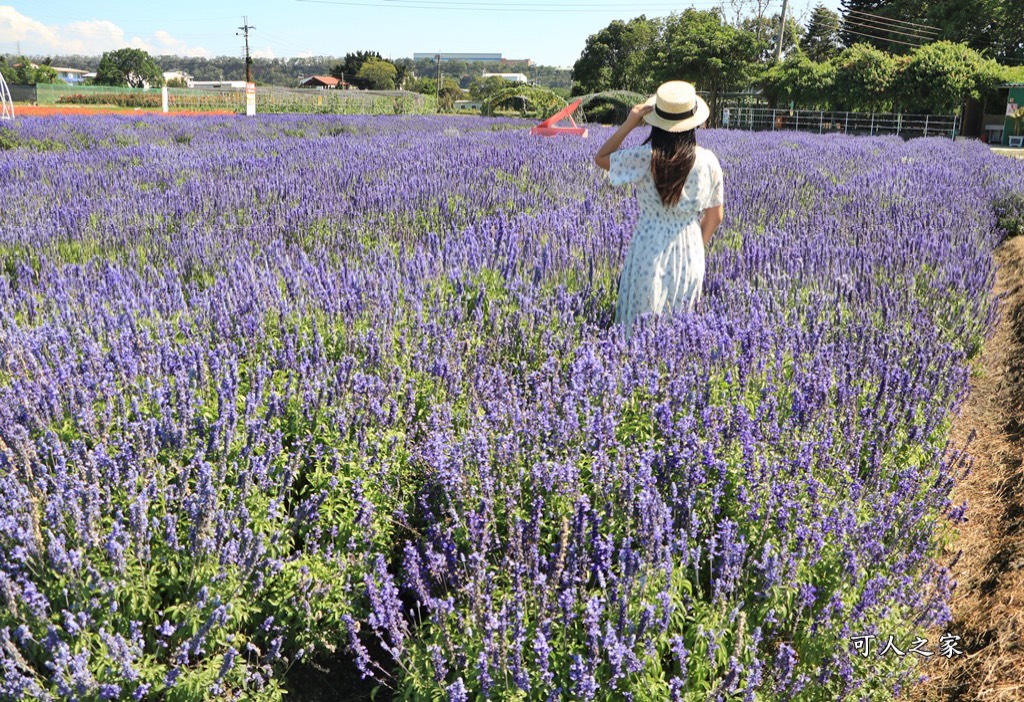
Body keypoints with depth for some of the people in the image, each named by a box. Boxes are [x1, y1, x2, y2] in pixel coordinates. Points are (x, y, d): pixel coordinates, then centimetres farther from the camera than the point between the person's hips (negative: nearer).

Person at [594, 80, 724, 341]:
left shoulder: (644, 158, -16)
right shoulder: (708, 161, -6)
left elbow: (601, 158, 1)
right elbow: (715, 215, 4)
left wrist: (628, 124, -3)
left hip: (649, 248, -3)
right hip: (690, 250, 3)